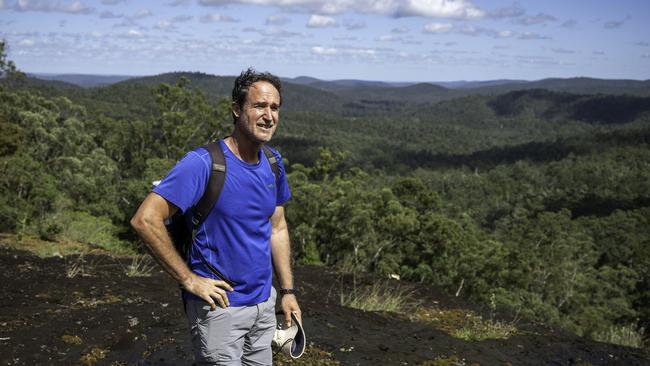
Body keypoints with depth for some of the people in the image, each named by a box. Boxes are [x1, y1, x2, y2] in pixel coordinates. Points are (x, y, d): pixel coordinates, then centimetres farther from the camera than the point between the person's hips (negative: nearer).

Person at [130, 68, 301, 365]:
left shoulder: (273, 163, 3)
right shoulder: (203, 163, -19)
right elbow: (145, 220, -23)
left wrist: (287, 291, 9)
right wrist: (189, 279, -20)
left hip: (264, 303, 7)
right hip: (219, 307, -7)